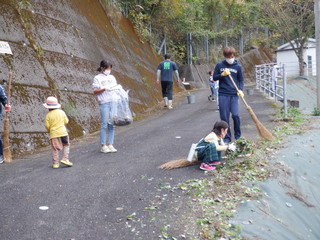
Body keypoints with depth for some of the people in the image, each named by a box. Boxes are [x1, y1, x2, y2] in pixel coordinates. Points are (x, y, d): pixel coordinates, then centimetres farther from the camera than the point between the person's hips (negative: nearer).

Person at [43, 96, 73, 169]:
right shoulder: (61, 112, 3)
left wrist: (49, 130, 17)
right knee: (66, 145, 16)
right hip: (63, 132, 1)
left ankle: (55, 163, 7)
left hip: (54, 134, -1)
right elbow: (66, 121, 7)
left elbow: (47, 126, -3)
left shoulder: (48, 115, -4)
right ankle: (65, 159, 4)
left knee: (55, 149, 5)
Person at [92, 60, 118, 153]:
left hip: (113, 102, 5)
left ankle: (110, 144, 10)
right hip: (104, 103, -5)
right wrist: (104, 88, -14)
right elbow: (95, 91, -3)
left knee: (111, 124, 4)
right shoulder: (97, 78, 4)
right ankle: (103, 146, 2)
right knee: (104, 124, -5)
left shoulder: (112, 77, 20)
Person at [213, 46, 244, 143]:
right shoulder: (219, 65, 4)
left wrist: (240, 90, -8)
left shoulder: (238, 67, 4)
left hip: (234, 95, 0)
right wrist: (222, 74, -11)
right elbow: (214, 77, 8)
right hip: (223, 94, 0)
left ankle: (238, 136, 11)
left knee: (235, 115, -10)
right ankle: (227, 137, 13)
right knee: (224, 117, 1)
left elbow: (241, 80, 9)